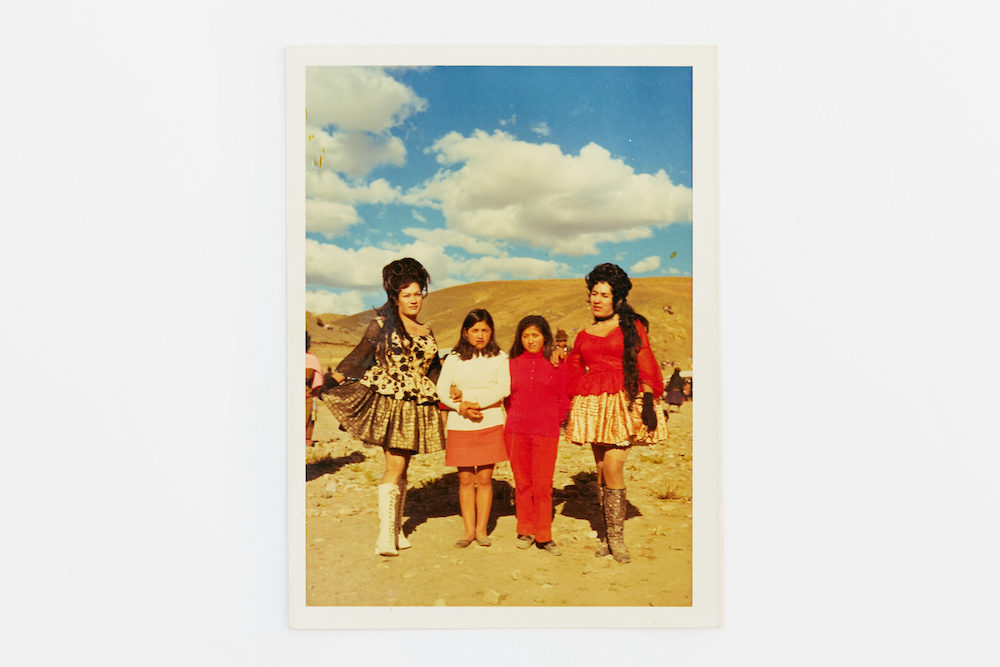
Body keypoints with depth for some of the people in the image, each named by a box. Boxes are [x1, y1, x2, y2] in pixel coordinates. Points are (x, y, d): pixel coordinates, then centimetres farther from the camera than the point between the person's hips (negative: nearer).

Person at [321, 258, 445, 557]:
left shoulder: (426, 332, 15)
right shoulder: (382, 324, 1)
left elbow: (433, 369, 21)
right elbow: (360, 355, 3)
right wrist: (335, 378, -1)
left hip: (415, 406, 5)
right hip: (387, 401, -5)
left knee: (401, 467, 9)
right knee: (395, 466, -12)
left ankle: (396, 529, 17)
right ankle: (385, 535, -9)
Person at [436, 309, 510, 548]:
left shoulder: (499, 358, 3)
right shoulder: (454, 358, 5)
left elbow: (503, 389, -9)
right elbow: (442, 389, 0)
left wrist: (468, 397, -13)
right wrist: (462, 408, -16)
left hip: (490, 424, -1)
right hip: (460, 425, 1)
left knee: (485, 478, 3)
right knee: (465, 478, 4)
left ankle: (481, 529, 14)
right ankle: (468, 530, 13)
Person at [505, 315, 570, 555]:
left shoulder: (556, 365, 3)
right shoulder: (513, 364, 9)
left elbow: (564, 399, 8)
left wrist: (555, 421, 2)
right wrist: (514, 420, 8)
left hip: (546, 432, -2)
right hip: (516, 431, 2)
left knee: (543, 485, -3)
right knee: (522, 483, 7)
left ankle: (544, 535, 8)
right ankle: (525, 531, 20)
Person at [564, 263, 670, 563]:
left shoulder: (631, 326, 4)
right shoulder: (583, 336, 15)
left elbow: (644, 365, -1)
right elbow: (576, 374, 19)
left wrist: (649, 402, -9)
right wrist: (570, 411, 16)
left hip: (623, 403, -4)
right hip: (592, 405, 4)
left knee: (613, 467, -13)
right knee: (601, 468, 6)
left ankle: (616, 537, -3)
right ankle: (609, 533, 14)